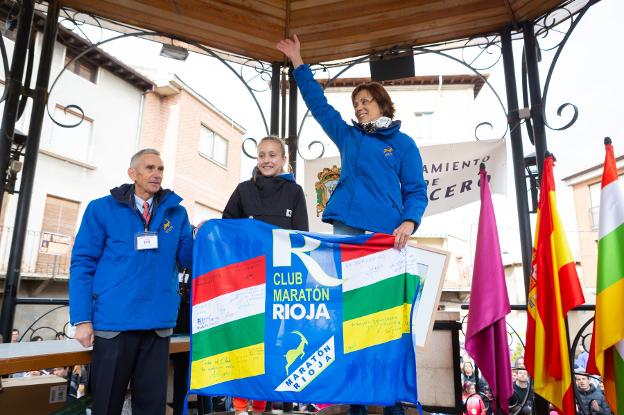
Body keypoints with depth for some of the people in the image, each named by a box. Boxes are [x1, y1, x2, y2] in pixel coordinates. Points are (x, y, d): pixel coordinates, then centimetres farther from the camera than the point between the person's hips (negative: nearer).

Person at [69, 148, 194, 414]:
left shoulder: (176, 213, 8)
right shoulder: (102, 209, 1)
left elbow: (187, 258, 6)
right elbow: (83, 264, -1)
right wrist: (82, 319, -7)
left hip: (158, 323, 2)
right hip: (114, 321, -2)